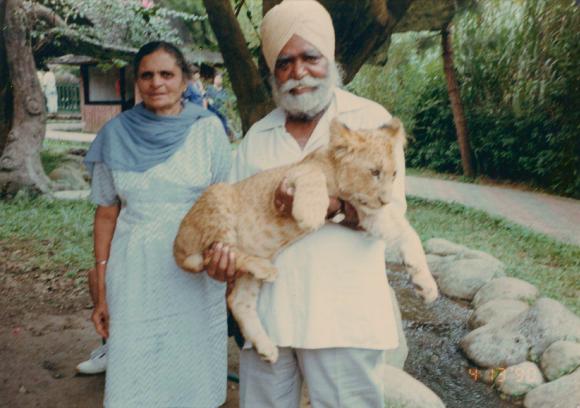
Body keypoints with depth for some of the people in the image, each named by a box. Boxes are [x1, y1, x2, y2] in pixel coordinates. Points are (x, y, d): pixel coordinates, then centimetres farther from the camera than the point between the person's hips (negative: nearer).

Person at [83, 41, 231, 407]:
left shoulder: (208, 129, -1)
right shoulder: (116, 134, 2)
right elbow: (106, 214, 5)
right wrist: (101, 291, 3)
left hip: (195, 275, -1)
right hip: (136, 279, 1)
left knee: (194, 376, 8)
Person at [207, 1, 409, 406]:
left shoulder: (370, 119, 1)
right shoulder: (256, 137, 12)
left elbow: (390, 209, -7)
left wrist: (330, 203, -25)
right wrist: (223, 248, -10)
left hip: (341, 314, -3)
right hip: (265, 312, 4)